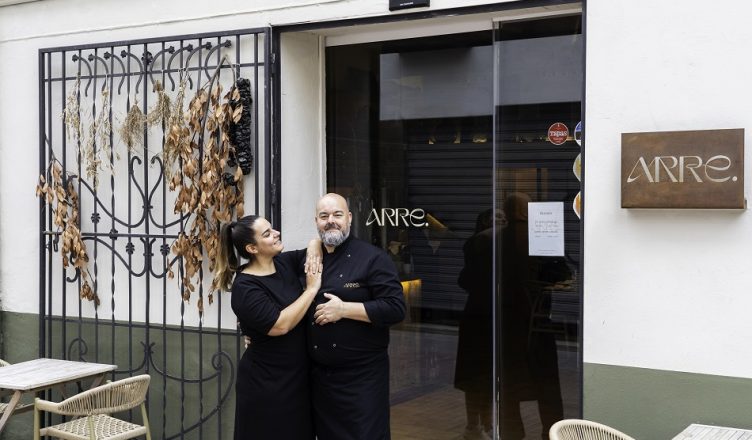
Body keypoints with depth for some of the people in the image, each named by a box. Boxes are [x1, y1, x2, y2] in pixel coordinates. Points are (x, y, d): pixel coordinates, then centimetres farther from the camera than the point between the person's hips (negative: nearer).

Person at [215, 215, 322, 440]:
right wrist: (312, 289, -19)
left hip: (298, 377, 7)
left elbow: (315, 244, 18)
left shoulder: (285, 262, 3)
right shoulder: (245, 288, -17)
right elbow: (279, 325, -26)